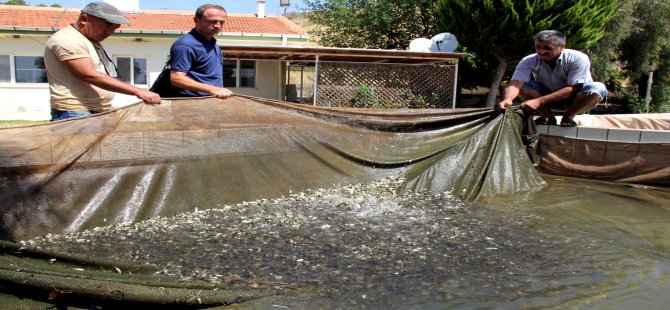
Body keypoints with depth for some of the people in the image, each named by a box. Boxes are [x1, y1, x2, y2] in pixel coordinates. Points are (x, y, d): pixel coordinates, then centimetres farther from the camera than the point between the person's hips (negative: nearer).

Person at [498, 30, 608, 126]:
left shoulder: (578, 59, -24)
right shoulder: (528, 61, -18)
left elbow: (573, 88, -30)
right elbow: (515, 84, -31)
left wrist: (539, 101, -41)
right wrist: (507, 99, -56)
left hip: (574, 99, -2)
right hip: (549, 99, 2)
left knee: (598, 88, -33)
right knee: (522, 86, -24)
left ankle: (568, 117, -11)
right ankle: (549, 118, -11)